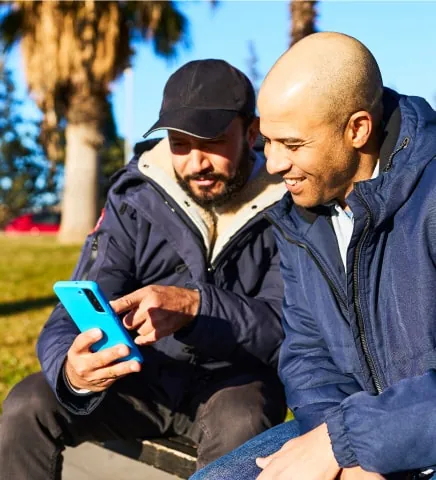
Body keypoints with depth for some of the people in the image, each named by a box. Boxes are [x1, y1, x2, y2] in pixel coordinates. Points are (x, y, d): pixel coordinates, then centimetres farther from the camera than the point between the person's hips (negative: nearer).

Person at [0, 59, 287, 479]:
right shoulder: (134, 199, -7)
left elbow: (292, 326, -18)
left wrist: (194, 305, -36)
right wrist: (73, 370, -38)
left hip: (235, 380, -2)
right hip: (142, 376, 2)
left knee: (242, 423, -34)